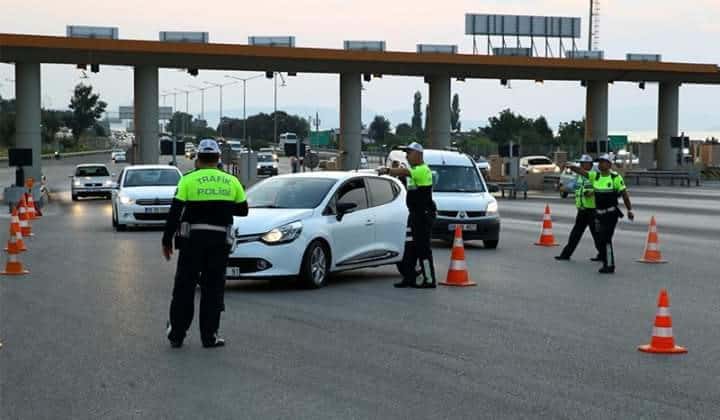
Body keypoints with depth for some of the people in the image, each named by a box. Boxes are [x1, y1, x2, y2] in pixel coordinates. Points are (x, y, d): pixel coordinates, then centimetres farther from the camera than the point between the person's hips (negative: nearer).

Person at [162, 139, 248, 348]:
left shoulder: (188, 180, -4)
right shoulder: (231, 181, 4)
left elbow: (175, 212, -6)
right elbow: (242, 210, 11)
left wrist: (167, 240, -1)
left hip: (192, 239, -1)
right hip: (220, 240, 2)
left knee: (184, 286, 7)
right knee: (213, 288, 7)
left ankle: (176, 334, 9)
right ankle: (209, 336, 6)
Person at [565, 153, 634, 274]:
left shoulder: (616, 177, -8)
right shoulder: (595, 176, 6)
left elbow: (625, 194, -5)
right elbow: (581, 171, -4)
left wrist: (629, 210, -5)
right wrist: (570, 166, -19)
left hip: (611, 214, -6)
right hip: (599, 214, 6)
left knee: (605, 239, -10)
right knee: (600, 240, 9)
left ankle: (610, 266, -3)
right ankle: (606, 264, 22)